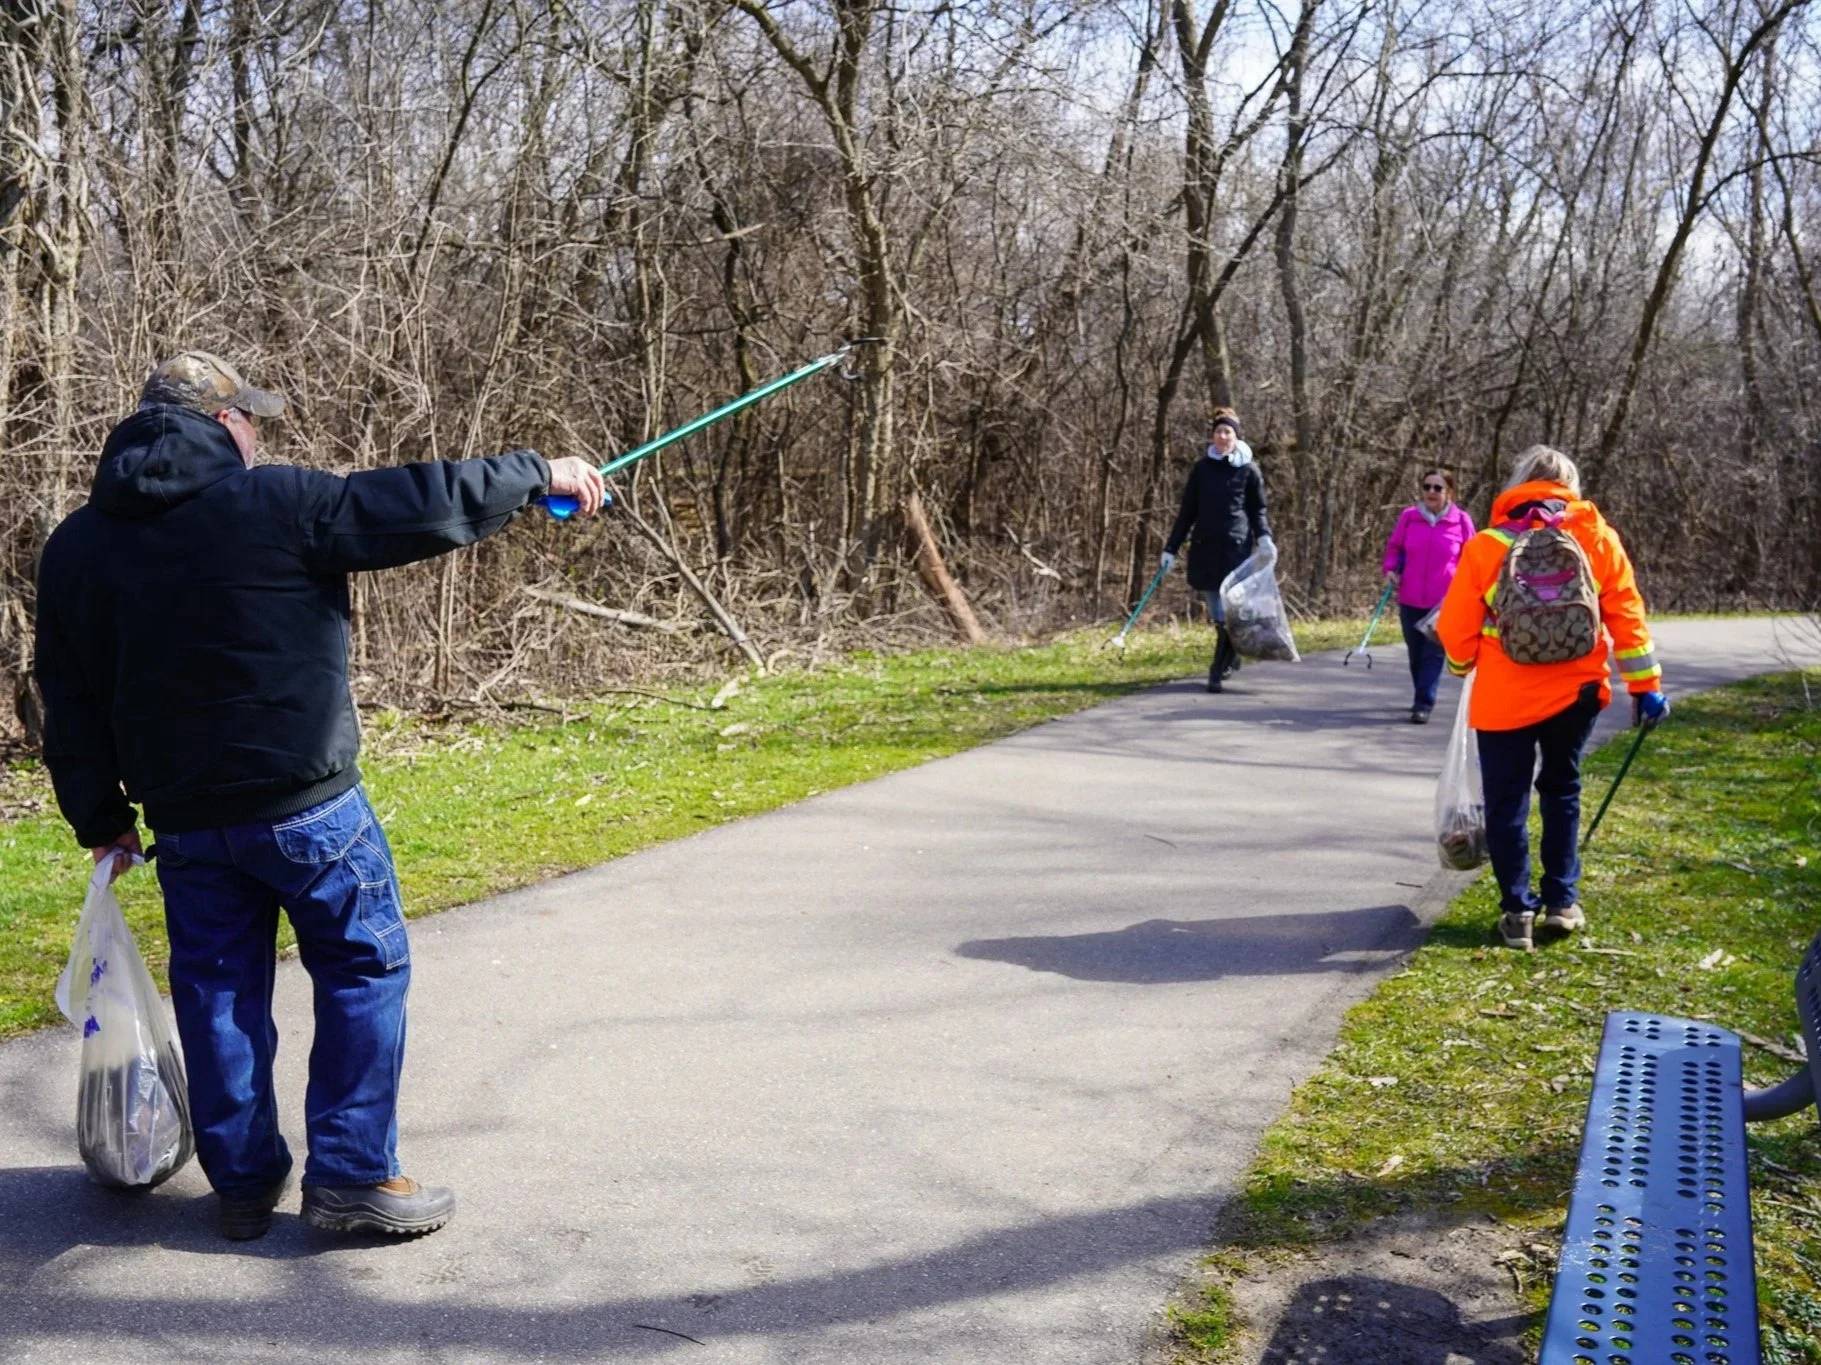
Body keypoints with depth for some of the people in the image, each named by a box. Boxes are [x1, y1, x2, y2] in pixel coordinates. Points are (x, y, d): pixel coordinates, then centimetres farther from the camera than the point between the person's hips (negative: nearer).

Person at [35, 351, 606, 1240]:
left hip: (183, 821, 6)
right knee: (365, 969, 7)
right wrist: (537, 475, 3)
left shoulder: (74, 548, 6)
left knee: (216, 990, 15)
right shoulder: (275, 503, -12)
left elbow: (70, 709, 10)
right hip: (306, 805, -5)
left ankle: (243, 1180, 24)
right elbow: (424, 507, -10)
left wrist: (101, 822, 18)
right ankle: (352, 1176, 8)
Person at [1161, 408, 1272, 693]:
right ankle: (1231, 659, 28)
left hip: (1236, 548, -3)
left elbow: (1258, 510, 8)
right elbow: (1187, 511, 12)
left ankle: (1218, 671, -6)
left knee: (1228, 612, -8)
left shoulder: (1249, 470, 2)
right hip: (1204, 549, 3)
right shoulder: (1202, 468, 9)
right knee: (1216, 613, 9)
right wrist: (1171, 548, 9)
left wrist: (1264, 537, -10)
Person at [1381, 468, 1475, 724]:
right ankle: (1423, 697, 29)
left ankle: (1424, 704, -5)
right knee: (1415, 653, 12)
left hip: (1446, 601, -2)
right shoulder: (1409, 517, 0)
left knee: (1434, 654, -5)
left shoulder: (1461, 521, -3)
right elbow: (1394, 547, 12)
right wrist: (1391, 568, -6)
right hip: (1410, 599, 3)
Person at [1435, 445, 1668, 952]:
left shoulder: (1487, 547, -6)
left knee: (1507, 802, 8)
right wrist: (1646, 685, 3)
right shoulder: (1596, 538, 0)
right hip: (1575, 692, 3)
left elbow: (1455, 628, -2)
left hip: (1504, 698, -2)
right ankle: (1562, 901, 20)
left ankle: (1517, 910, 8)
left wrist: (1463, 665, 19)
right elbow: (1626, 615, -2)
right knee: (1562, 791, 20)